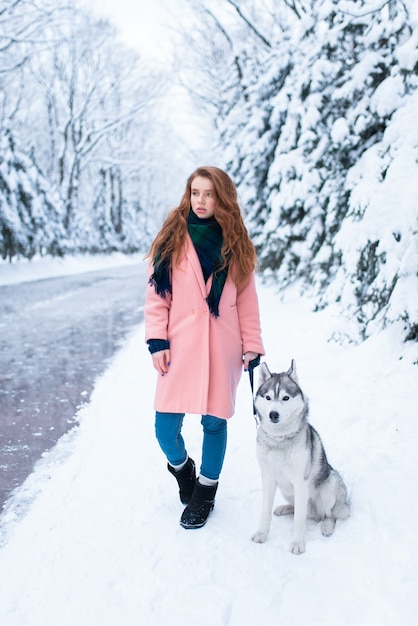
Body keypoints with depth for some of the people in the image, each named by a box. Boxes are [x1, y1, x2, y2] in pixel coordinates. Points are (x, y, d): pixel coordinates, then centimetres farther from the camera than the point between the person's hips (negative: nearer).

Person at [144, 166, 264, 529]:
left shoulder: (236, 245, 6)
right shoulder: (171, 239, 2)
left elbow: (248, 303, 6)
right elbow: (156, 295, 1)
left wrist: (252, 346, 0)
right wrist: (157, 341, -7)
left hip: (222, 350, 1)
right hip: (179, 348, 0)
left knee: (215, 422, 7)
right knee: (166, 428, -3)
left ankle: (204, 493, 29)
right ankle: (181, 466, 32)